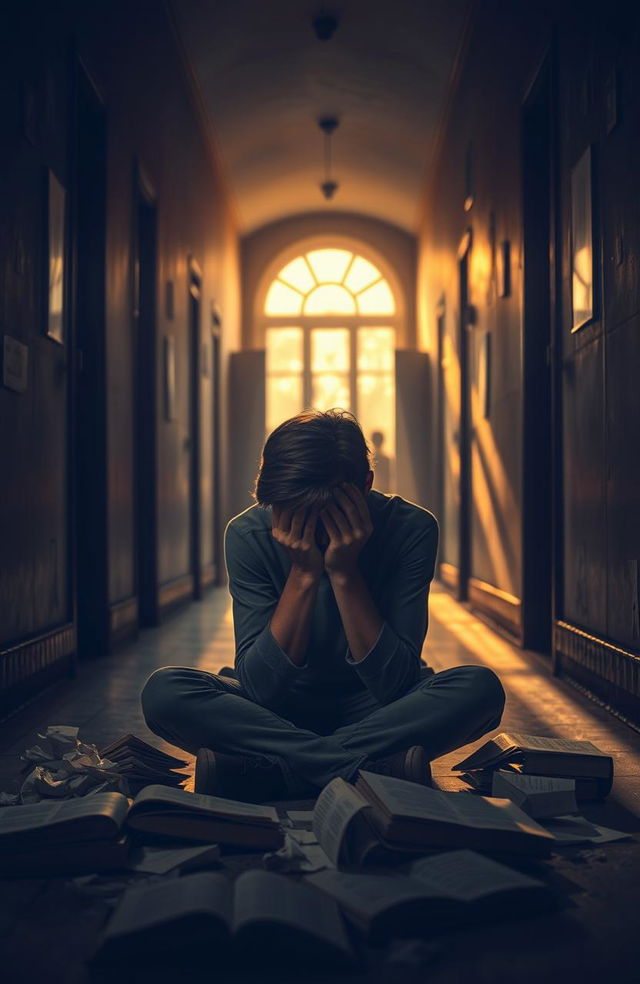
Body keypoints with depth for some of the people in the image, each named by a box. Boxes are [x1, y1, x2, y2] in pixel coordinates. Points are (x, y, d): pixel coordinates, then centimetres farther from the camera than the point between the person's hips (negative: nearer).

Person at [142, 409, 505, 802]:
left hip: (376, 711, 0)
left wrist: (345, 574, -30)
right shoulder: (249, 534, -16)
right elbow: (259, 687, -21)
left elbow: (393, 685, -22)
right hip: (281, 709, 1)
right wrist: (304, 575, -29)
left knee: (480, 687, -29)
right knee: (164, 690, -25)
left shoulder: (410, 529, -18)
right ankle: (380, 768, -29)